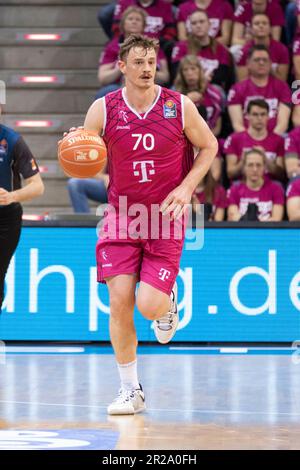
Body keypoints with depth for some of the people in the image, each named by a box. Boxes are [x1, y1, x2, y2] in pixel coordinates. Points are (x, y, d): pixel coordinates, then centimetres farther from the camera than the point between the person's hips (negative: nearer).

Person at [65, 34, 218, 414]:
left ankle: (168, 304, 28)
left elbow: (208, 146, 7)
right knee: (120, 302, -9)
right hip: (121, 216, 1)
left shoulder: (179, 106, -6)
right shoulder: (103, 110, -5)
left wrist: (186, 187, -6)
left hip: (165, 218, -1)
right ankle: (130, 390, 7)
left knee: (149, 305, -13)